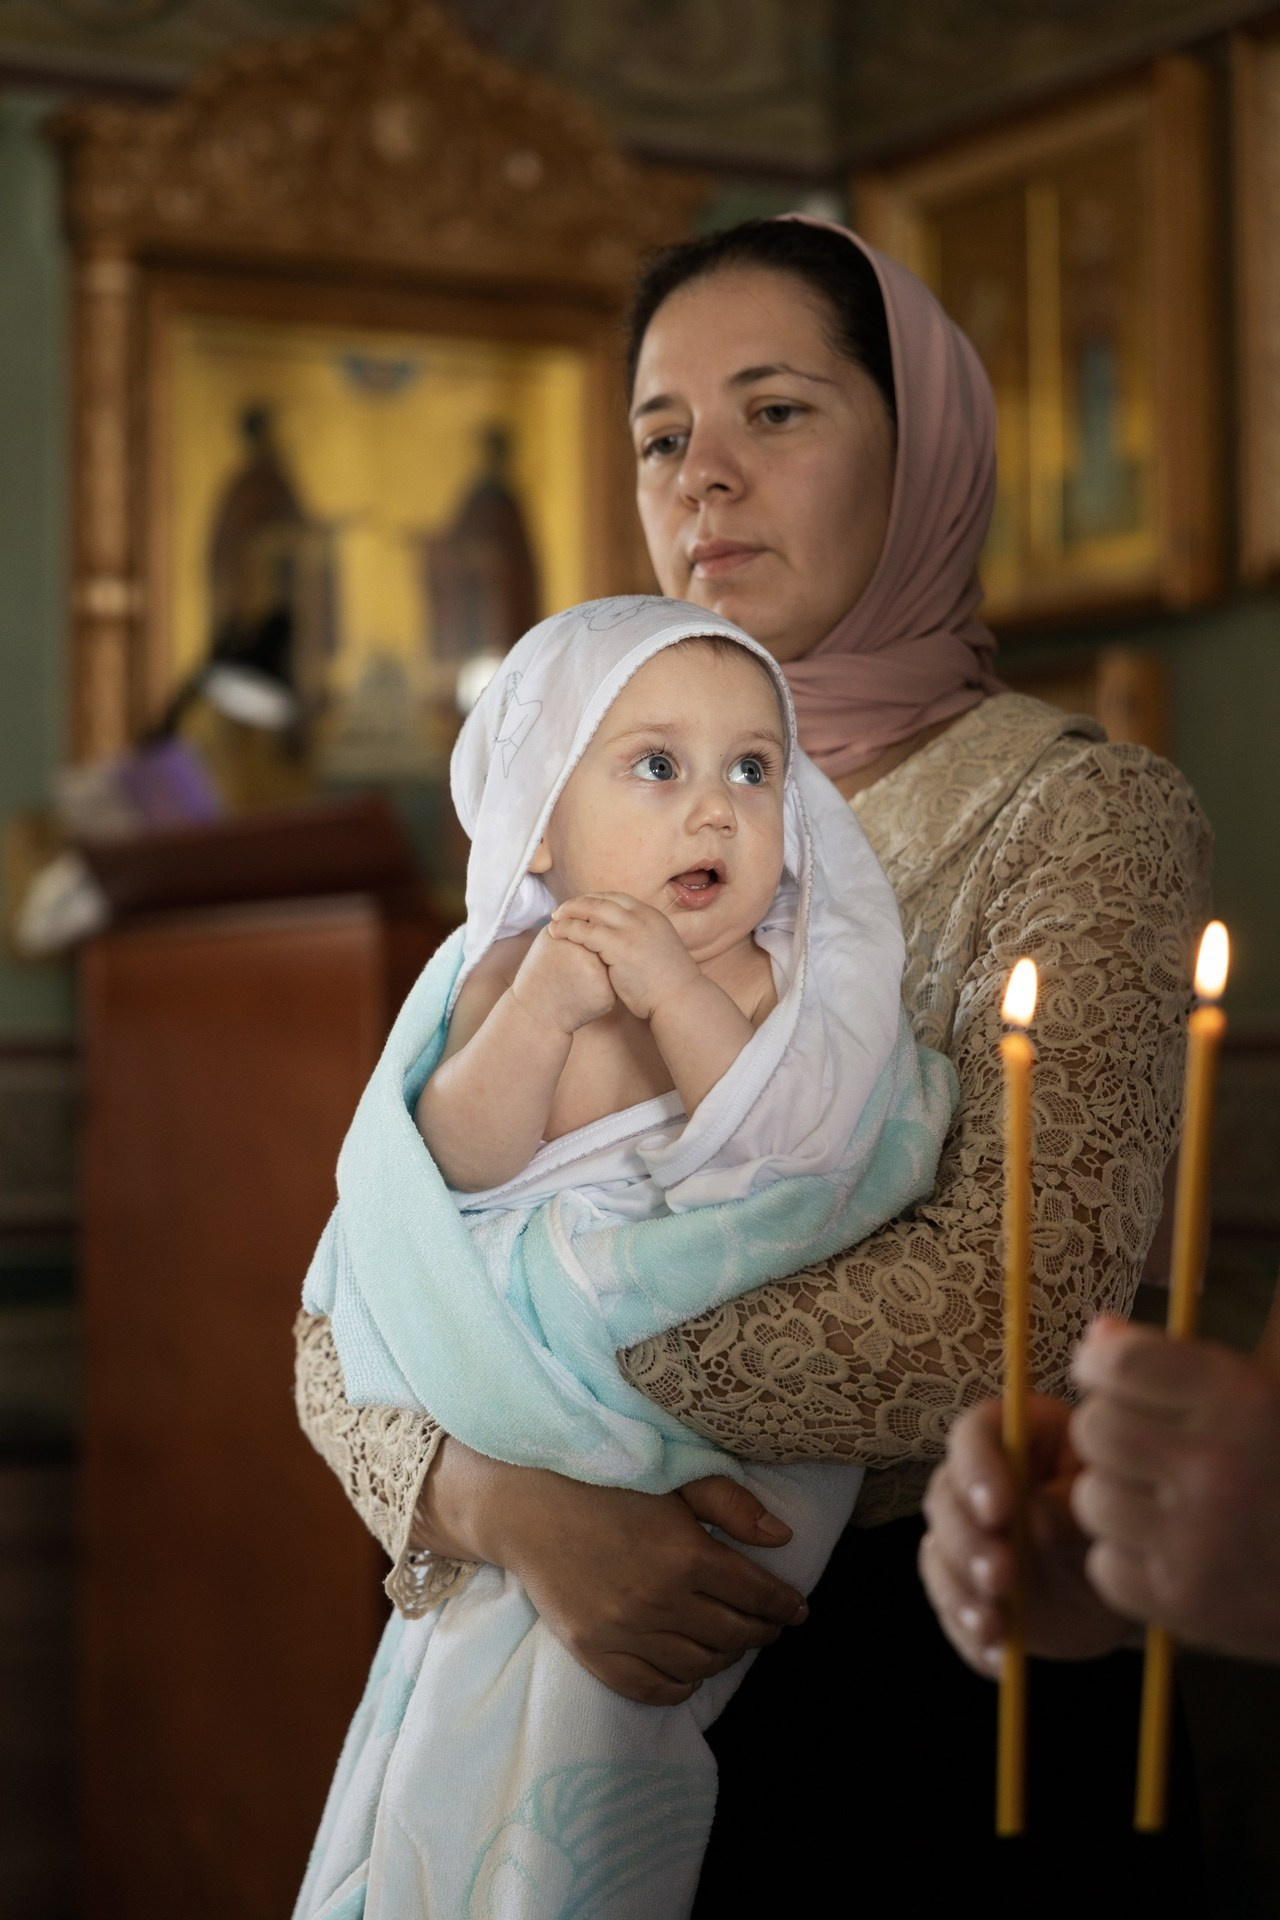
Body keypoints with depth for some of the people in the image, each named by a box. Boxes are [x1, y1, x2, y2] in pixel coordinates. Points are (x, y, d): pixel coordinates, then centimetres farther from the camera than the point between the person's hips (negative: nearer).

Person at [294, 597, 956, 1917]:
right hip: (534, 1393, 3)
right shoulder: (505, 973, 1)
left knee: (580, 1684, -13)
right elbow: (460, 1170, -10)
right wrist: (540, 1012, -23)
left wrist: (677, 995, -24)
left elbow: (791, 1152, -18)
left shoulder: (794, 976, -4)